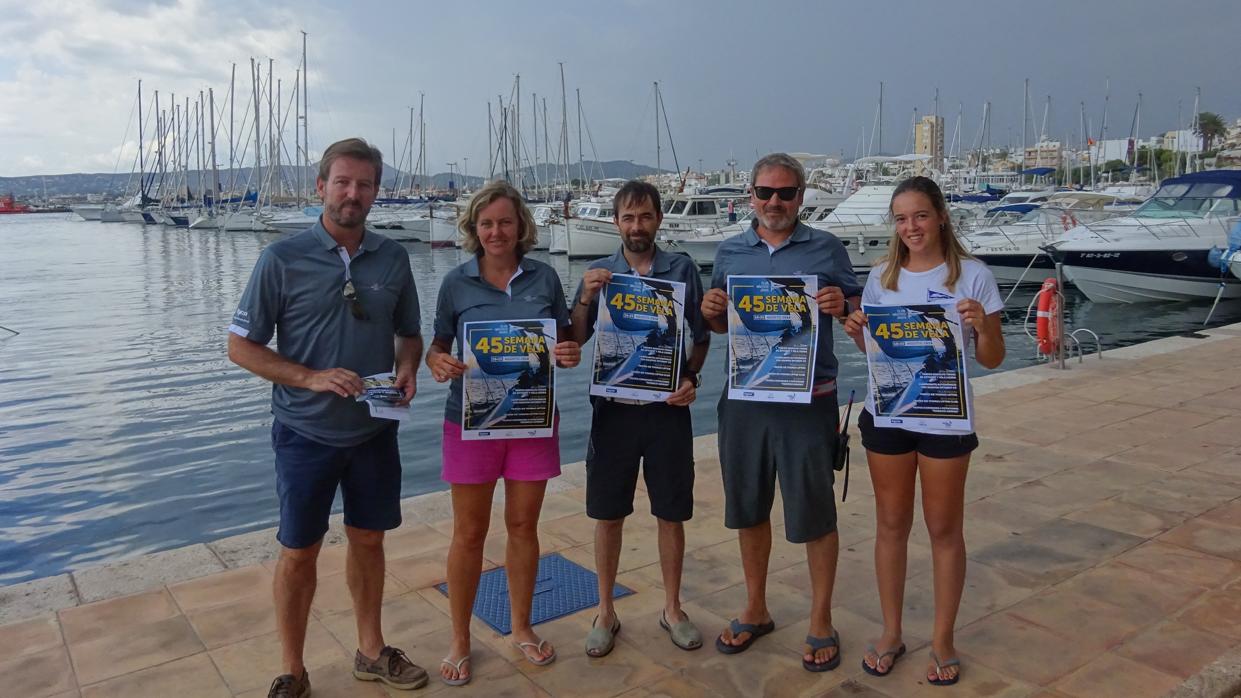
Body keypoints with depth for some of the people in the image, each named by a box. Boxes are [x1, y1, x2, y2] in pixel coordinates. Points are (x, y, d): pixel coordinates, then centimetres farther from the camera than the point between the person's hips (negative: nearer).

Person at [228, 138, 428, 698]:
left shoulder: (393, 258, 0)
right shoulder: (283, 258, -10)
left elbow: (409, 333, 12)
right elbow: (241, 346, -7)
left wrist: (406, 371, -10)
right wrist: (312, 378, -20)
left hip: (375, 431, 3)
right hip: (306, 433, -3)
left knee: (368, 540, 16)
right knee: (299, 552, 8)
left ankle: (371, 652, 34)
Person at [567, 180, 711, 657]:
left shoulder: (683, 270, 1)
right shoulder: (598, 273, 4)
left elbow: (701, 339, 4)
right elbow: (575, 342, -1)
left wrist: (690, 378, -13)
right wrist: (585, 298, -16)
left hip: (668, 408, 0)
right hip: (613, 408, 1)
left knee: (671, 514, 10)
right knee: (608, 515, 9)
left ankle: (672, 609, 29)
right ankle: (606, 613, 26)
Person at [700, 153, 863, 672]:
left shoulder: (826, 249, 0)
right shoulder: (729, 252, 8)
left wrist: (840, 306, -19)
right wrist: (710, 311, -7)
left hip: (808, 399, -3)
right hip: (745, 396, 4)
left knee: (813, 513, 5)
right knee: (748, 509, 14)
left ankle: (821, 623, 24)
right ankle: (755, 610, 33)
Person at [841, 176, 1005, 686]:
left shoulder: (972, 275, -5)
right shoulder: (881, 277, 4)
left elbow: (993, 359, -4)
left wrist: (981, 326, -23)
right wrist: (856, 333, -10)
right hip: (885, 415, 3)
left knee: (944, 529, 8)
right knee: (892, 525, 12)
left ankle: (943, 639, 25)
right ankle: (891, 633, 27)